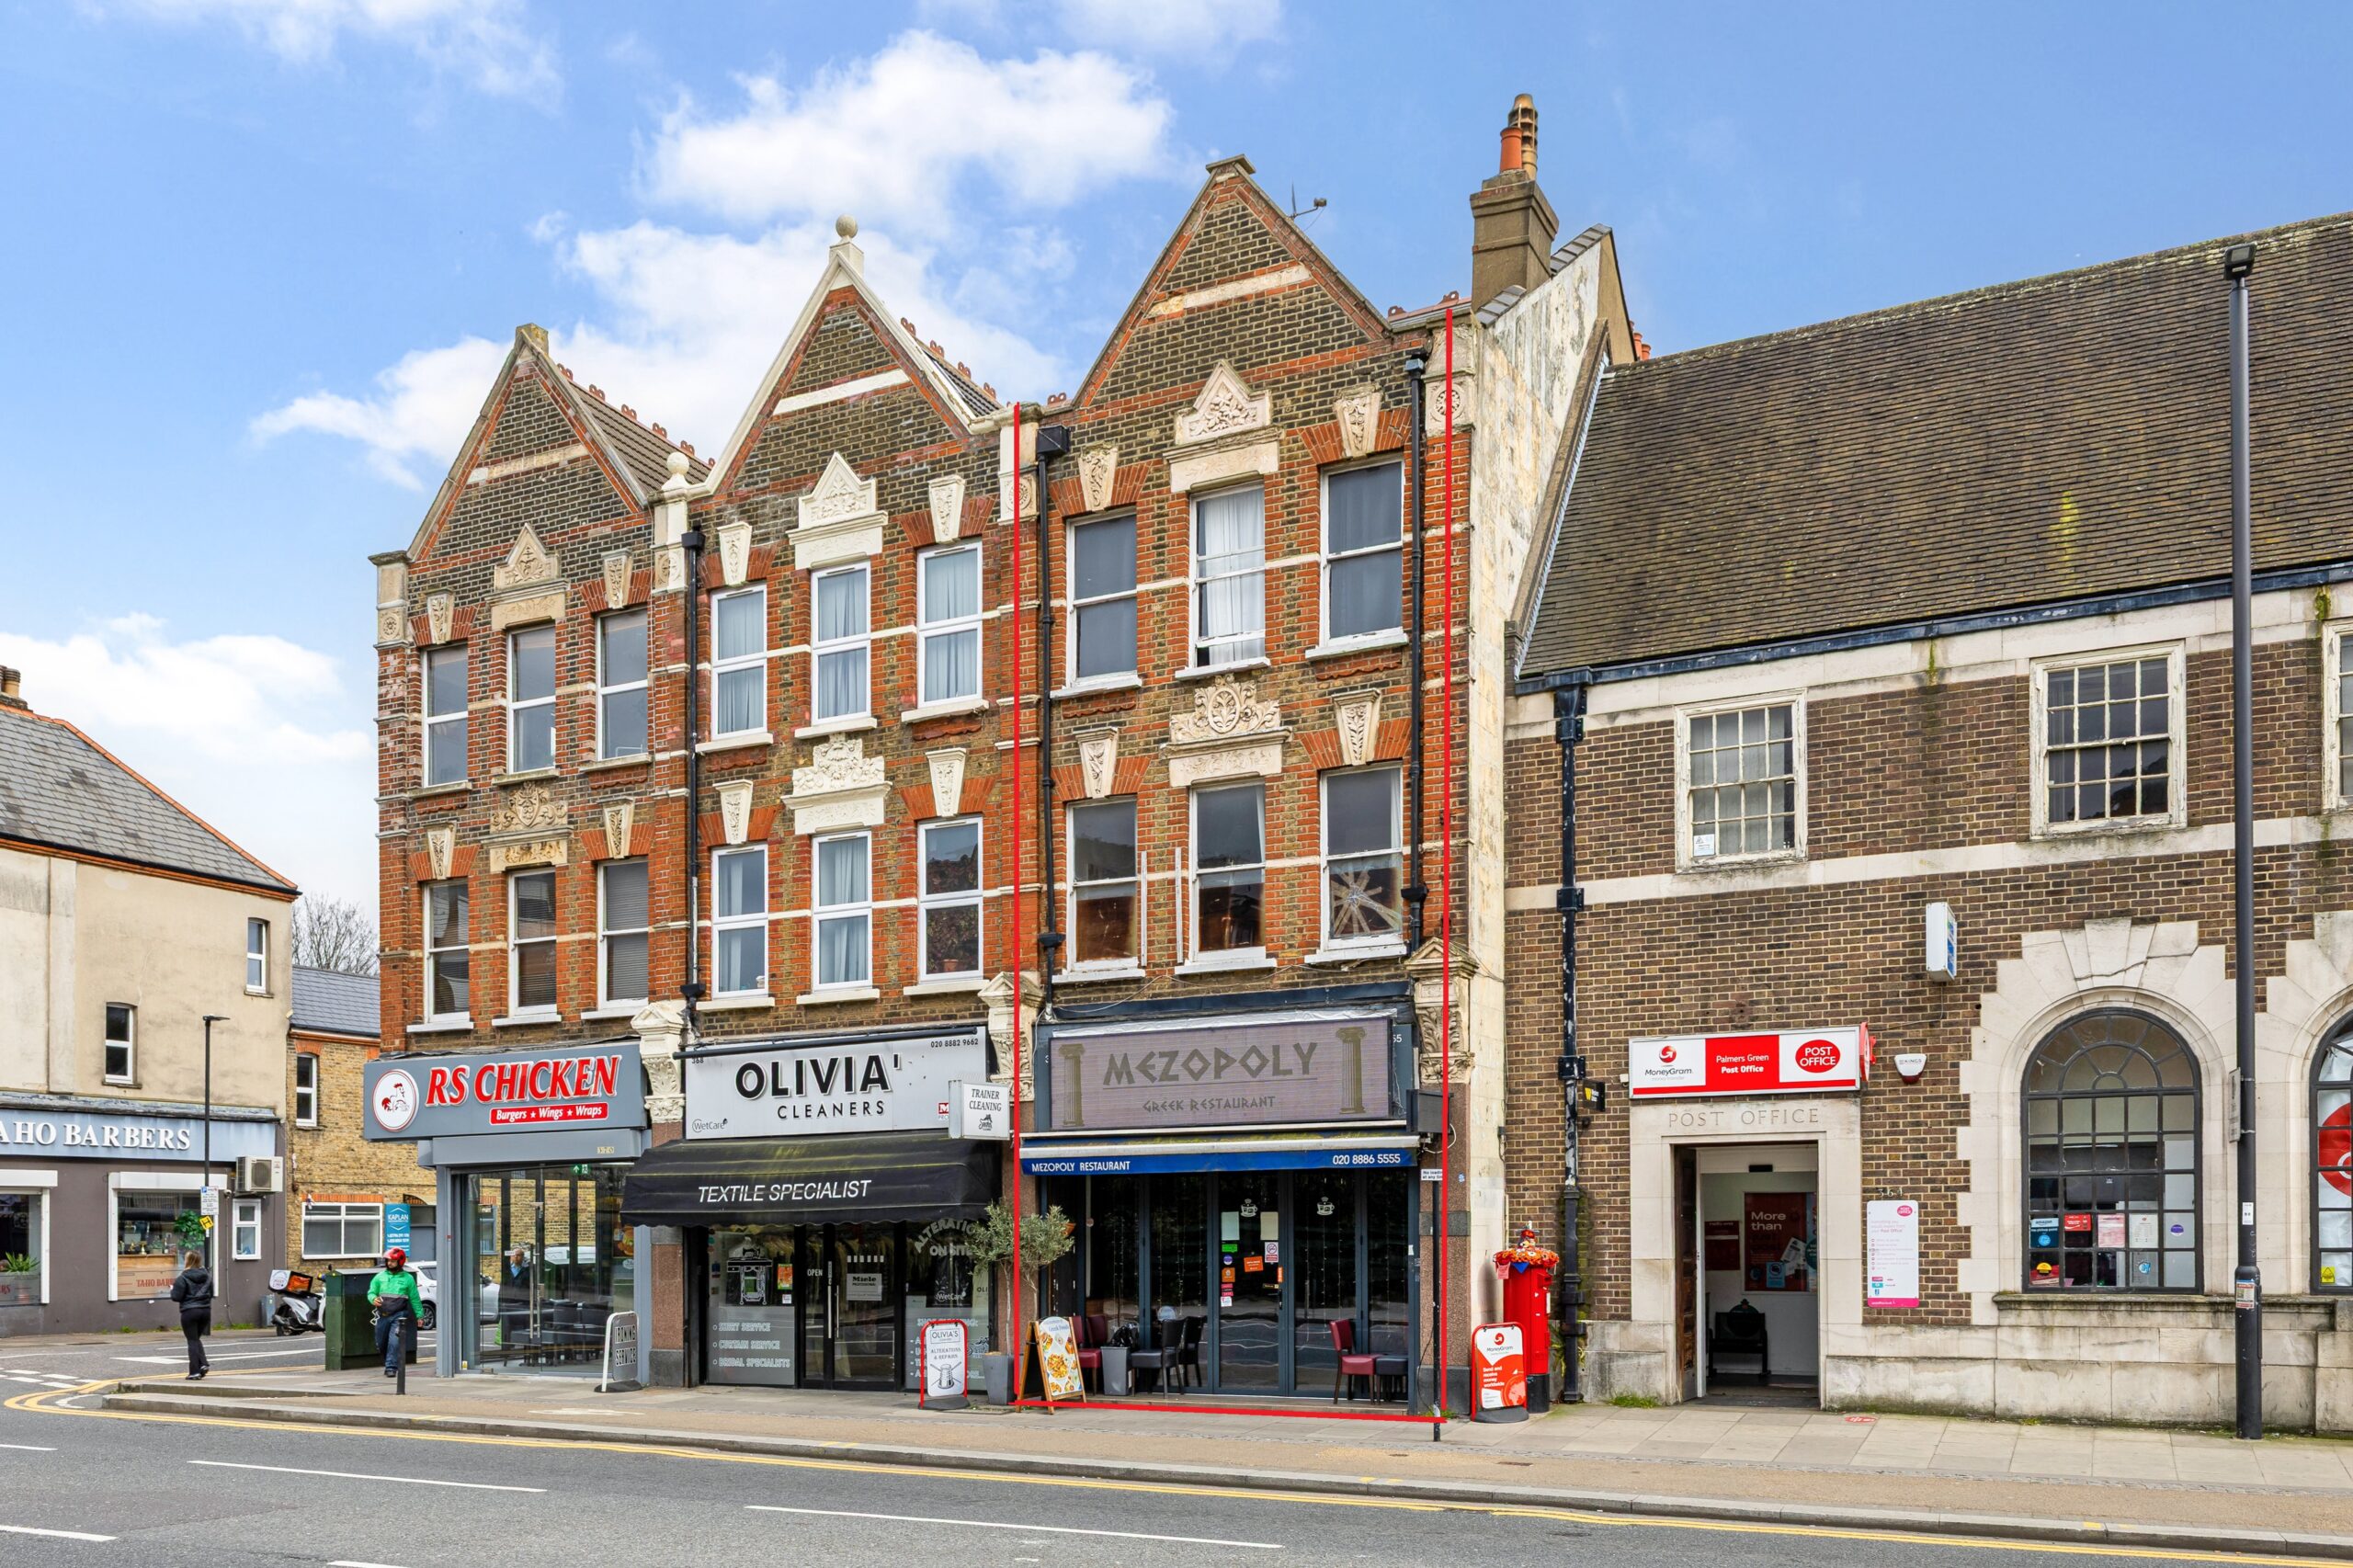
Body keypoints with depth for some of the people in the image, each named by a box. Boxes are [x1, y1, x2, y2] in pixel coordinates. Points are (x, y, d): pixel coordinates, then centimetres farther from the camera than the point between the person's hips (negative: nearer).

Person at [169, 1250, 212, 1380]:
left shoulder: (183, 1277, -12)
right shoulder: (207, 1275, 7)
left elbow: (176, 1297, -12)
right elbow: (211, 1293, 15)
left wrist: (172, 1289, 7)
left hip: (189, 1312, -5)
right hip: (205, 1310, 5)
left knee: (192, 1341, 1)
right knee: (197, 1339, 20)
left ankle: (195, 1372, 0)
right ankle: (203, 1363, 2)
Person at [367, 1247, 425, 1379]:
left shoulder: (408, 1278, 5)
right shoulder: (380, 1277, 10)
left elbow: (415, 1299, 9)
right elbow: (371, 1292, 10)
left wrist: (419, 1315, 6)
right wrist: (373, 1299, -14)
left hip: (399, 1315, -3)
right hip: (383, 1315, 3)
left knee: (394, 1343, -14)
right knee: (381, 1343, 11)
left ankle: (391, 1368, -12)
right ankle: (389, 1363, 31)